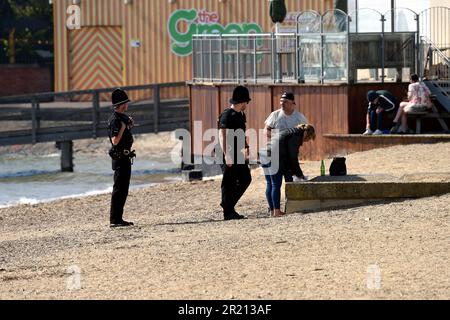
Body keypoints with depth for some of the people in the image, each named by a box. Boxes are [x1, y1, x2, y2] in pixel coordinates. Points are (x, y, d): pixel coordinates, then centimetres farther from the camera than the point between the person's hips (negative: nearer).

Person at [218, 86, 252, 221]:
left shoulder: (241, 115, 14)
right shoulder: (227, 115, -15)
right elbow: (222, 135, -22)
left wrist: (246, 149, 30)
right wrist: (226, 154, -28)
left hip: (238, 154, 9)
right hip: (229, 155, -9)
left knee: (245, 179, 11)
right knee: (229, 183, -3)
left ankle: (228, 204, 21)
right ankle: (228, 212, 4)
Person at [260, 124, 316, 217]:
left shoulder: (287, 132, 27)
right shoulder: (296, 136, -3)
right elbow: (293, 158, -6)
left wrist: (294, 172, 28)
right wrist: (299, 175, 3)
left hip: (263, 155, 10)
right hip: (273, 157, -10)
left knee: (269, 184, 12)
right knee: (276, 185, -4)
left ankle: (272, 210, 16)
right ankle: (276, 211, -4)